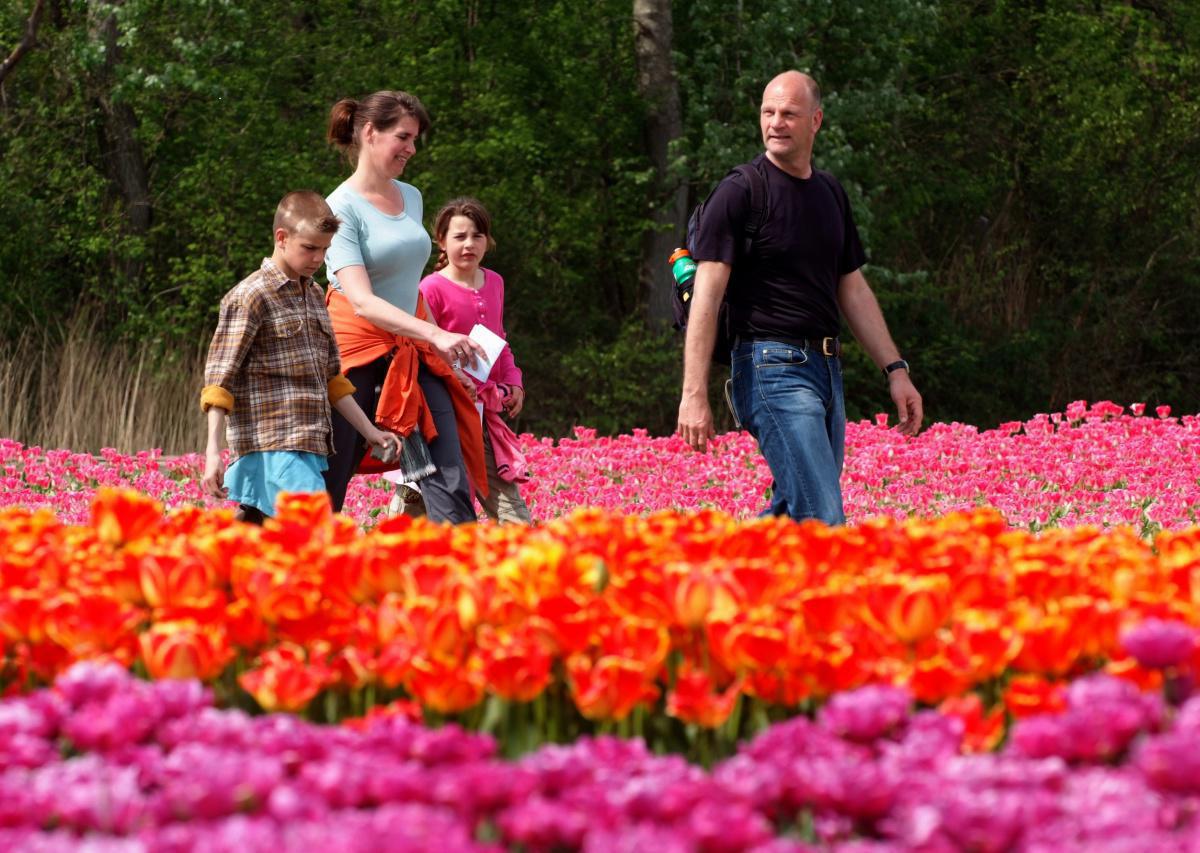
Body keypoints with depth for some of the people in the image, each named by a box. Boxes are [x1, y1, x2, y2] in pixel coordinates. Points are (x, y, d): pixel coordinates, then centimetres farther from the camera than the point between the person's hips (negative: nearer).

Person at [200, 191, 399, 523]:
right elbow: (220, 380, -9)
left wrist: (370, 431, 23)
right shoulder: (250, 297, -6)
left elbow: (331, 377, 25)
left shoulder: (314, 295, 18)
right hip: (273, 446, -8)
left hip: (310, 444, 8)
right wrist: (212, 452, -15)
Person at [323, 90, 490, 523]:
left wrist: (441, 345, 22)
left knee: (451, 481, -8)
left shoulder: (411, 198, 12)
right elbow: (361, 301, -21)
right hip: (357, 352, -6)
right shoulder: (343, 208, -10)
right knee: (327, 488, 1)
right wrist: (434, 334, -31)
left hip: (412, 355, 6)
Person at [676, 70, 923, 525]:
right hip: (771, 367, -8)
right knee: (823, 522, -16)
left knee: (794, 513, 9)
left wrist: (896, 369, 16)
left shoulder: (830, 193, 15)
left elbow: (853, 290, 22)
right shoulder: (740, 193, -8)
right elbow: (707, 296, -13)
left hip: (826, 369, 8)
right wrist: (694, 394, -20)